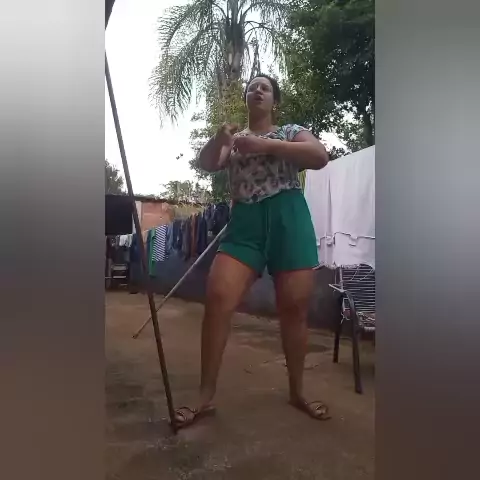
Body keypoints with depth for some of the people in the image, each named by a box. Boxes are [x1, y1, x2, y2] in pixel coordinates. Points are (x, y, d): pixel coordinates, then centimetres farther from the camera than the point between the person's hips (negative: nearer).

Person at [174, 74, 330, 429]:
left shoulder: (291, 132, 15)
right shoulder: (234, 140, 22)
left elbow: (320, 157, -5)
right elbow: (206, 164, 5)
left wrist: (267, 145, -15)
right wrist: (218, 140, -18)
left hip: (289, 221, -1)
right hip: (245, 222, 2)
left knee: (295, 307, -2)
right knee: (217, 298, -15)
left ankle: (297, 392, 18)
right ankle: (206, 397, -3)